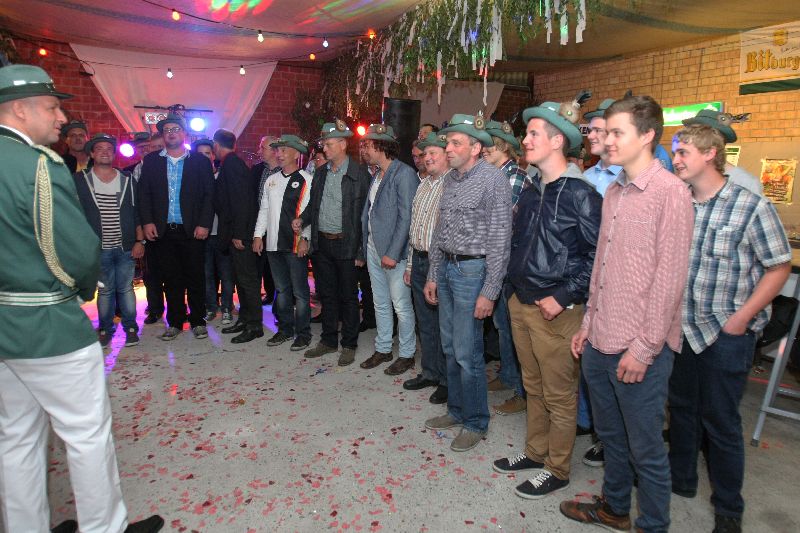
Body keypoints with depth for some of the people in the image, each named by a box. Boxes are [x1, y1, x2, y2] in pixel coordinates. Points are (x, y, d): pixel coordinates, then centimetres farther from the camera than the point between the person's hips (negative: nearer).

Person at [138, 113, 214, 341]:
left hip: (192, 230, -2)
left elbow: (209, 194, -1)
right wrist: (147, 221, -4)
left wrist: (204, 224, -9)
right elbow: (144, 193, 7)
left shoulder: (200, 161, 3)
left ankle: (198, 321, 17)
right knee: (171, 279, 9)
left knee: (195, 278, 4)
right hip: (162, 230, 2)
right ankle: (175, 322, 20)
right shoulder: (151, 161, 9)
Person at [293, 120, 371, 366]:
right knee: (326, 294, 14)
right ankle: (328, 340, 28)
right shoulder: (320, 173, 11)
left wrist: (360, 250, -12)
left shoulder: (359, 174, -7)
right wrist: (302, 219, -3)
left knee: (348, 297, 5)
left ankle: (349, 345, 18)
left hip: (345, 244, -6)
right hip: (321, 244, 6)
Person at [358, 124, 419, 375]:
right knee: (380, 304, 17)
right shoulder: (376, 175, 13)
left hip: (393, 251, -8)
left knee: (401, 306, 2)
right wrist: (365, 247, 8)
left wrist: (393, 253, -20)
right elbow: (369, 213, 14)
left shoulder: (404, 174, -13)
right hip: (373, 250, 8)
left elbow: (406, 218, -18)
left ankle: (406, 354, 17)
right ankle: (383, 349, 31)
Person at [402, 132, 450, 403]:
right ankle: (429, 372, 30)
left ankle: (446, 380, 17)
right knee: (425, 321, 15)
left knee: (444, 323, 2)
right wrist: (410, 264, 18)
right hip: (419, 261, 8)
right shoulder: (423, 185, 15)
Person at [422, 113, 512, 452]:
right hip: (446, 268, 8)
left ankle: (476, 423, 18)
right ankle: (456, 411, 33)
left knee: (467, 354, -2)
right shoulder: (450, 180, 11)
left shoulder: (493, 180, -12)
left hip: (473, 270, -8)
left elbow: (500, 240, -15)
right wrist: (432, 275, 15)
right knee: (450, 348, 15)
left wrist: (489, 292, -17)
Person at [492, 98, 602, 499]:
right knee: (533, 386, 20)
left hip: (556, 310, -8)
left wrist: (563, 296, -18)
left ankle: (557, 470, 25)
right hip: (520, 303, 8)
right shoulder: (531, 191, 10)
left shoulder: (580, 194, -14)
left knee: (558, 394, 7)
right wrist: (516, 289, 12)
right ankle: (536, 452, 38)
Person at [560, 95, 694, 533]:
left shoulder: (670, 192, -12)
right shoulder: (613, 192, 11)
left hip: (640, 350, -7)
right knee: (610, 433, 22)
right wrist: (589, 323, 14)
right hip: (599, 343, 7)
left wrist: (644, 348, -16)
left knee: (645, 448, 9)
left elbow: (669, 278, -16)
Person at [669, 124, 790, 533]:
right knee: (681, 406, 19)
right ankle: (680, 479, 40)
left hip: (726, 333, -5)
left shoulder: (752, 207, -13)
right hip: (681, 327, 5)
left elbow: (779, 267, -8)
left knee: (720, 421, 7)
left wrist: (741, 318, -13)